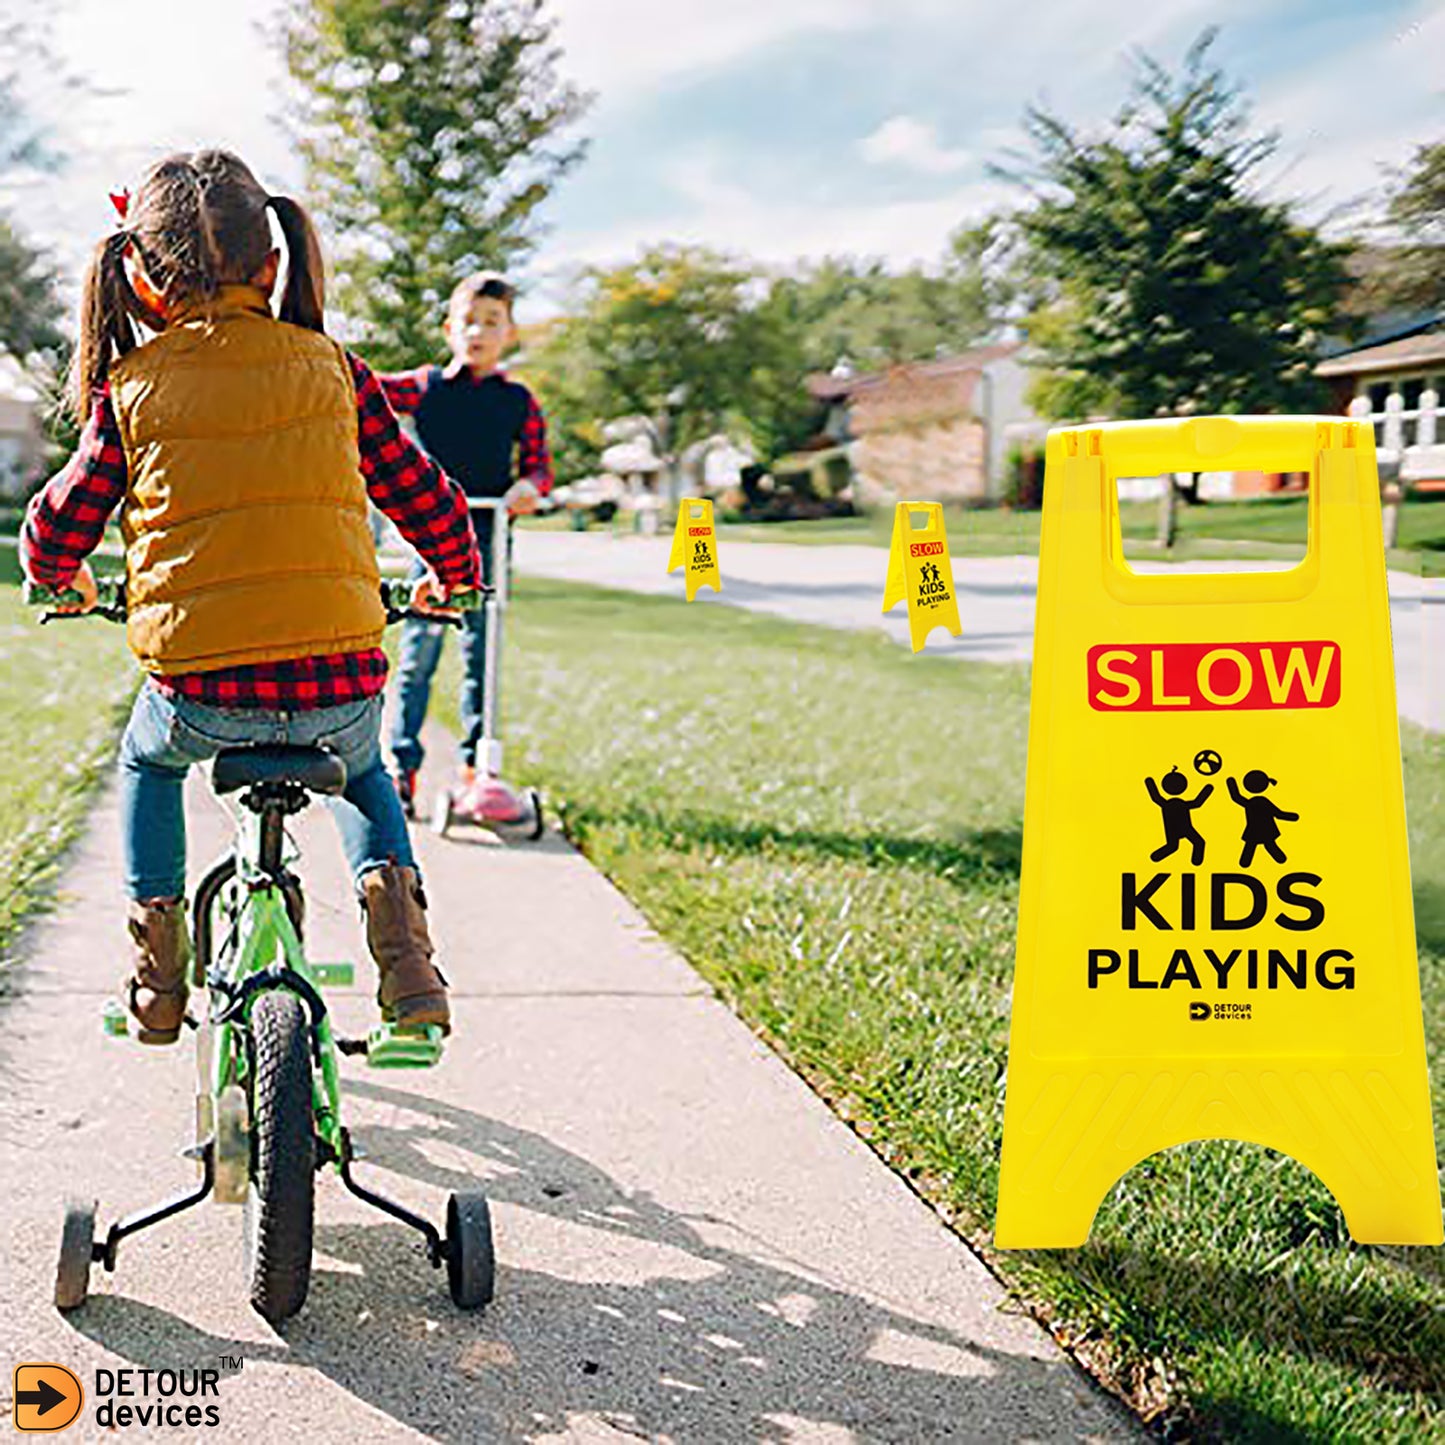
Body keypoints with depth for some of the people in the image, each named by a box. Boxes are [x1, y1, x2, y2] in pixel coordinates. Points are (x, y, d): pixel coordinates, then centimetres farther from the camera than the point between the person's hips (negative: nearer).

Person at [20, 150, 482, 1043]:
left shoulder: (132, 386, 5)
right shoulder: (329, 366, 7)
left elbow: (56, 528, 10)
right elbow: (423, 495, 12)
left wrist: (61, 580, 34)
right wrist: (454, 577, 33)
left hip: (199, 683, -1)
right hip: (340, 680, 1)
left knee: (149, 761, 35)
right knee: (361, 768, 36)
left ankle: (159, 973, 29)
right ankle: (390, 889, 9)